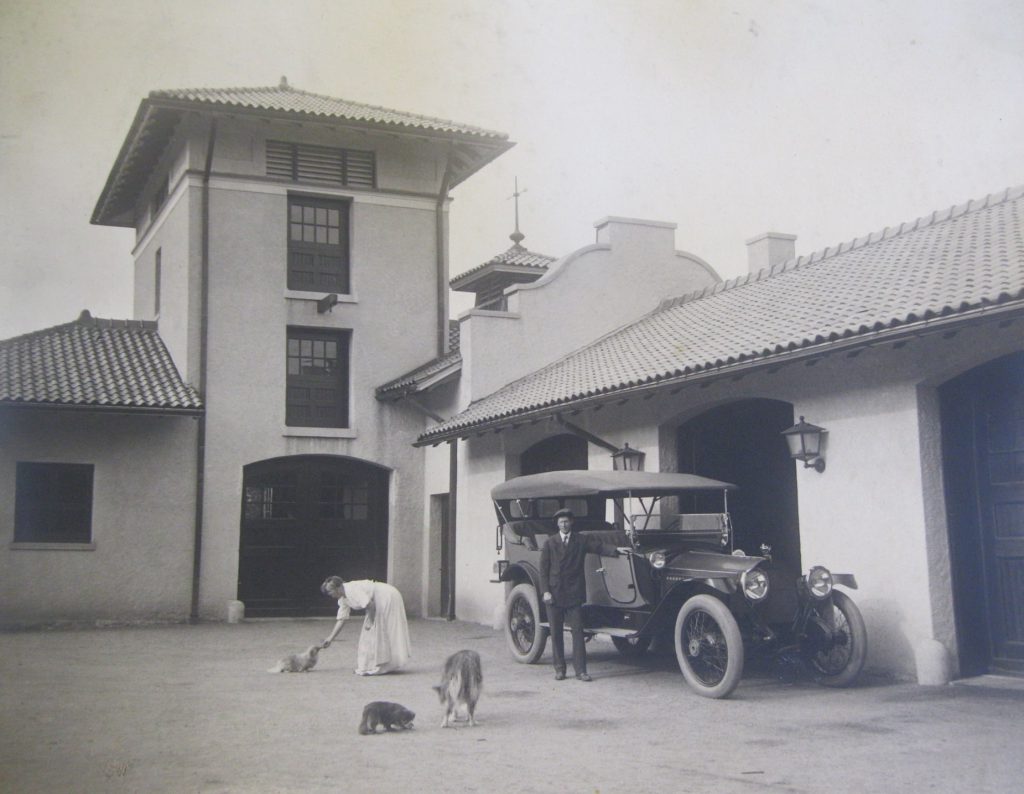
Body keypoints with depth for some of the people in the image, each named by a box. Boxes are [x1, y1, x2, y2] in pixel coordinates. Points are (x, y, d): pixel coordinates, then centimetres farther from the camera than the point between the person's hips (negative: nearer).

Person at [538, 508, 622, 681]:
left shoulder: (582, 540, 6)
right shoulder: (549, 543, 6)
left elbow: (599, 546, -8)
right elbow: (544, 569, 3)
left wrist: (615, 550, -27)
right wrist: (545, 591, -6)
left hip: (574, 594, -1)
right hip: (554, 594, 1)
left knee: (577, 631, -3)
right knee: (556, 633, 6)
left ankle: (580, 670, 0)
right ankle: (559, 669, 15)